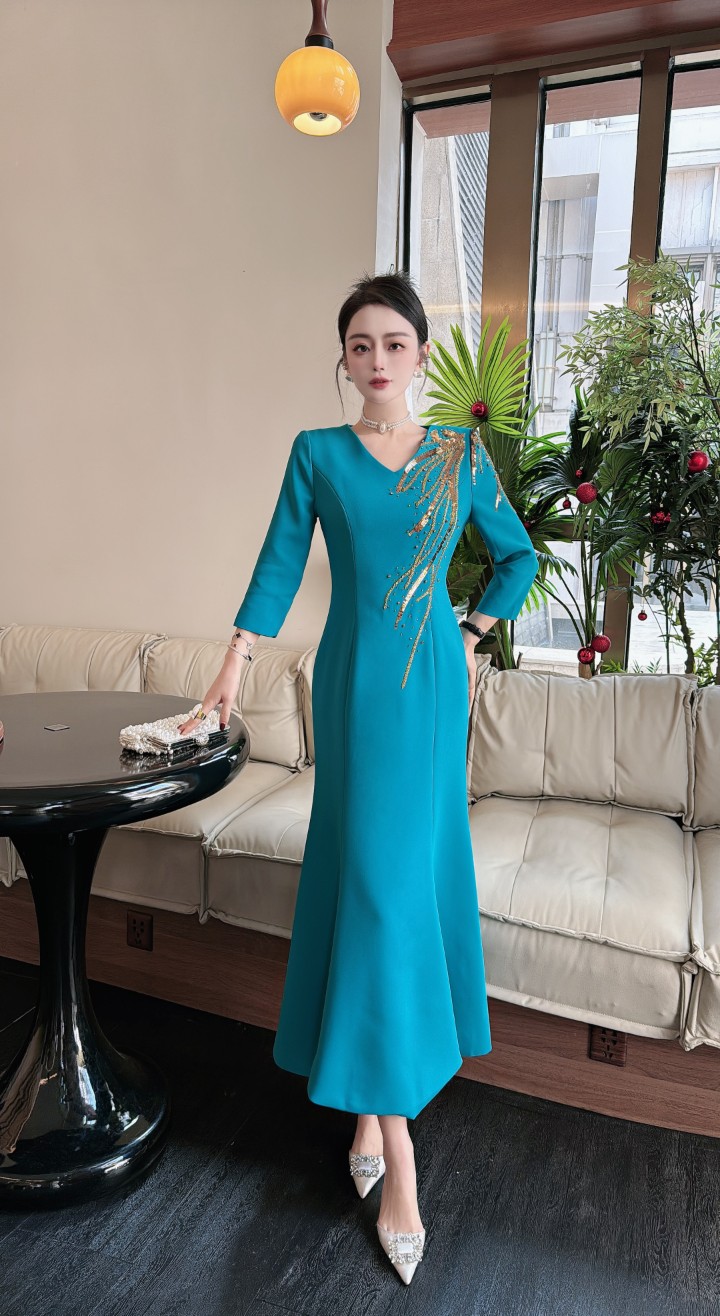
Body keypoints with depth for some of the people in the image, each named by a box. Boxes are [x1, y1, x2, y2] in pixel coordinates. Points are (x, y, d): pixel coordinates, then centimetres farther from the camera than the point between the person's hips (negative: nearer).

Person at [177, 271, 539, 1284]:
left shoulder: (462, 456, 6)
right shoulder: (317, 453, 3)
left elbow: (518, 557, 16)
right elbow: (279, 566, 3)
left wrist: (471, 636, 8)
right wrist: (233, 669, 0)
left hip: (434, 682, 2)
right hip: (356, 682, -2)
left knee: (423, 867, 6)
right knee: (376, 877, -6)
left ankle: (376, 1093, 26)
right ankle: (394, 1144, 4)